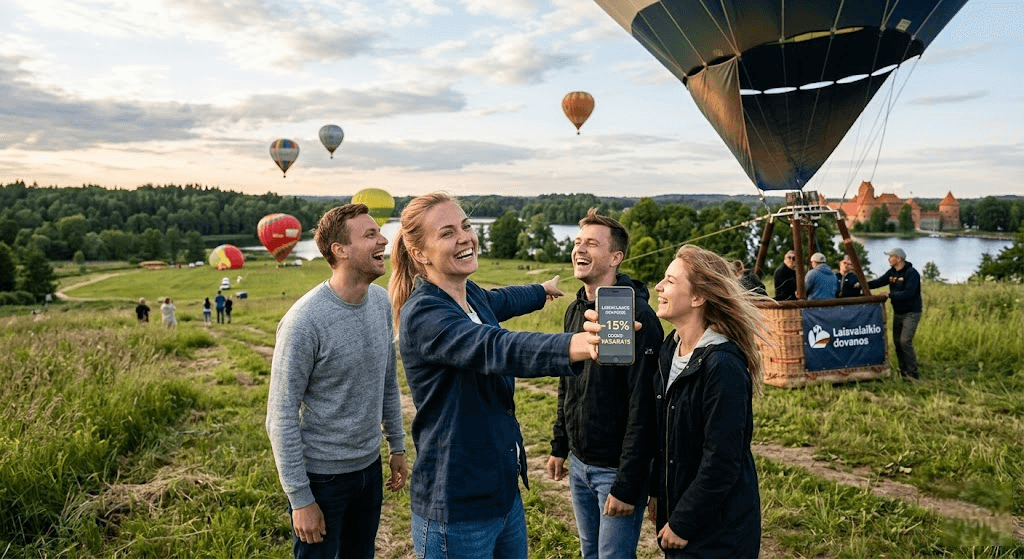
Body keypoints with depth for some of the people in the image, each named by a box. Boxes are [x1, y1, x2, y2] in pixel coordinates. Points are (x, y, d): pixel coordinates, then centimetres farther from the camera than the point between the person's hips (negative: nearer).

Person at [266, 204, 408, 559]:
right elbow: (282, 416, -17)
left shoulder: (381, 301, -3)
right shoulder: (305, 321, -22)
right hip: (322, 476, -6)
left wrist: (397, 446, 13)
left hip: (370, 465, 6)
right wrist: (299, 498, -15)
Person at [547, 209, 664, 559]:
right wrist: (560, 446, 15)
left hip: (616, 467, -7)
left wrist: (627, 486, -20)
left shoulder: (637, 316, -19)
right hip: (579, 463, 7)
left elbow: (642, 408, -21)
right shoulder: (576, 310, 6)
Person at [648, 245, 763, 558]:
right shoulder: (670, 348, 0)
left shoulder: (723, 365, -24)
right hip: (676, 511, 7)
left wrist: (682, 524, -15)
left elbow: (721, 463, -22)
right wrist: (657, 493, 10)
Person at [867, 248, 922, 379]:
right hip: (898, 313, 8)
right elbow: (879, 282, -3)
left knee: (905, 341, -15)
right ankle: (903, 371, 20)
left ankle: (913, 373, -7)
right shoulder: (892, 272, 7)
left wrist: (889, 295, -27)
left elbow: (908, 293, -27)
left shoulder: (911, 273, -18)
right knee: (897, 341, 10)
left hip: (911, 313, -8)